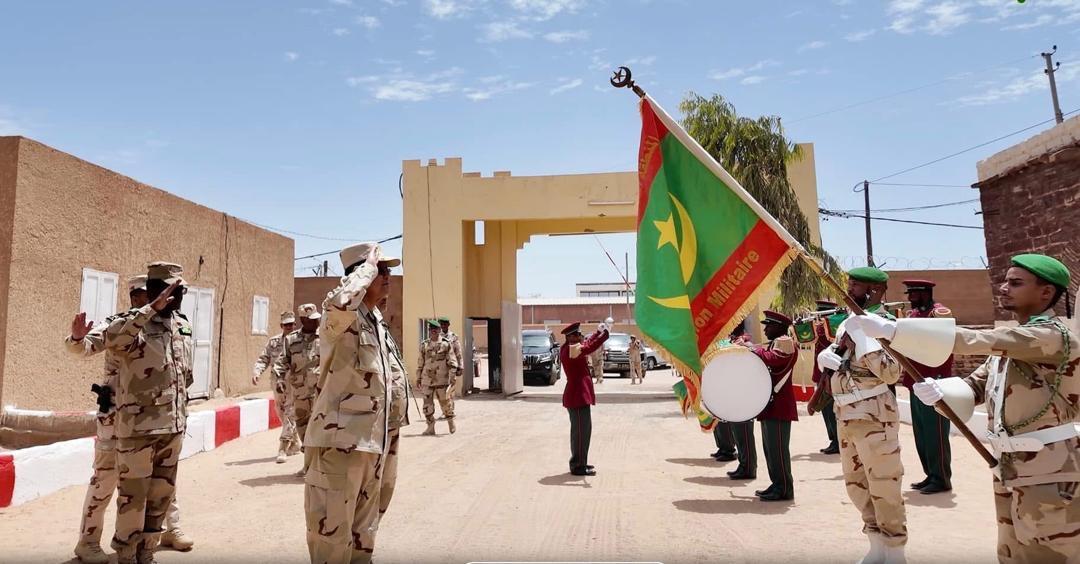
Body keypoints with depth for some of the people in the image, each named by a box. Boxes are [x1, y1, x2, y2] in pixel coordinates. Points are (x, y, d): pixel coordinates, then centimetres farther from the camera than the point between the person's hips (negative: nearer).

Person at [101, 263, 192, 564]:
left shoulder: (183, 325, 10)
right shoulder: (134, 323, -11)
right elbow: (112, 338, -36)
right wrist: (153, 307, -36)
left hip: (173, 426, 7)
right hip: (139, 426, -7)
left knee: (162, 493, 15)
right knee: (133, 495, 5)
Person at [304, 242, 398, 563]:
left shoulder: (376, 320, 14)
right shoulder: (342, 317, -12)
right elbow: (338, 303, -40)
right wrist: (367, 265, -23)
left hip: (370, 442, 9)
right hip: (340, 440, -9)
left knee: (363, 534, 19)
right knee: (332, 535, 0)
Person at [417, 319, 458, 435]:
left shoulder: (446, 344, -2)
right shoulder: (424, 345, 9)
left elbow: (452, 361, -4)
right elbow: (420, 363, 15)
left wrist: (453, 376, -11)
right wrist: (419, 377, 13)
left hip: (442, 379, -3)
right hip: (427, 379, 3)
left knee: (445, 402, 3)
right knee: (427, 404, 2)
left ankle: (451, 424, 24)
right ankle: (430, 427, 12)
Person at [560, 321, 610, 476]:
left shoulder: (570, 349, 12)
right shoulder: (570, 350, -19)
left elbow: (587, 344, 26)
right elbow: (589, 348, -29)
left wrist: (598, 333, 19)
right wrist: (604, 334, -23)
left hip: (579, 396, 11)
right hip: (577, 397, -11)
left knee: (583, 430, 18)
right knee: (580, 431, -6)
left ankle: (579, 463, 27)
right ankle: (578, 466, 0)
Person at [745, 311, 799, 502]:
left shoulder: (785, 342, -10)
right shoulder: (774, 343, 22)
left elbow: (772, 358, -26)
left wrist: (753, 349, -13)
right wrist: (750, 347, 10)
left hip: (779, 406, -10)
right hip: (771, 405, 10)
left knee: (778, 448, -7)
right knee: (770, 448, 14)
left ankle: (784, 489, -1)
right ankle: (777, 485, 22)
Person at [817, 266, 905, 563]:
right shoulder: (850, 319, 11)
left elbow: (892, 373, -24)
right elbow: (828, 356, 18)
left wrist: (862, 340, -28)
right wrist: (827, 355, -4)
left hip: (873, 416, -9)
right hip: (846, 416, 9)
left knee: (883, 487, 0)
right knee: (855, 484, 17)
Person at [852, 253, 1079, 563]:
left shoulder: (1055, 334, -19)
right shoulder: (1012, 340, 11)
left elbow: (974, 340, -31)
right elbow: (975, 387, 6)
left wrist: (890, 328, -36)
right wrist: (940, 391, -18)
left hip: (1050, 474, -8)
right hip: (1010, 471, 8)